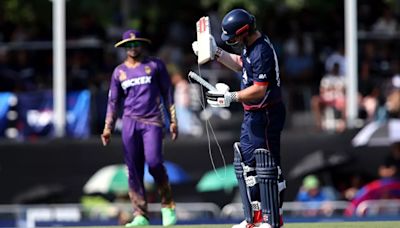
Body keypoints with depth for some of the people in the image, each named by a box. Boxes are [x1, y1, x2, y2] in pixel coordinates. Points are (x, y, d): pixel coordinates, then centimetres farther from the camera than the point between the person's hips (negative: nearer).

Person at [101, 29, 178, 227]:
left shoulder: (155, 65, 8)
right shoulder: (119, 72, 14)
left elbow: (167, 93, 8)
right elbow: (113, 101, 15)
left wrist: (173, 120, 1)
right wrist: (108, 127, 6)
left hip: (152, 121, -3)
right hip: (130, 122, 3)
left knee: (154, 162, -20)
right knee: (133, 169, -2)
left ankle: (168, 205, 0)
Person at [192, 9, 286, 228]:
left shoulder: (262, 52, -24)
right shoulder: (249, 45, 6)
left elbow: (259, 90, -27)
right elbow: (240, 64, 25)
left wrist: (231, 97, -32)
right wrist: (216, 53, 16)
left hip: (266, 114, -11)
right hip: (252, 114, 11)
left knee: (267, 166, -8)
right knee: (245, 162, 14)